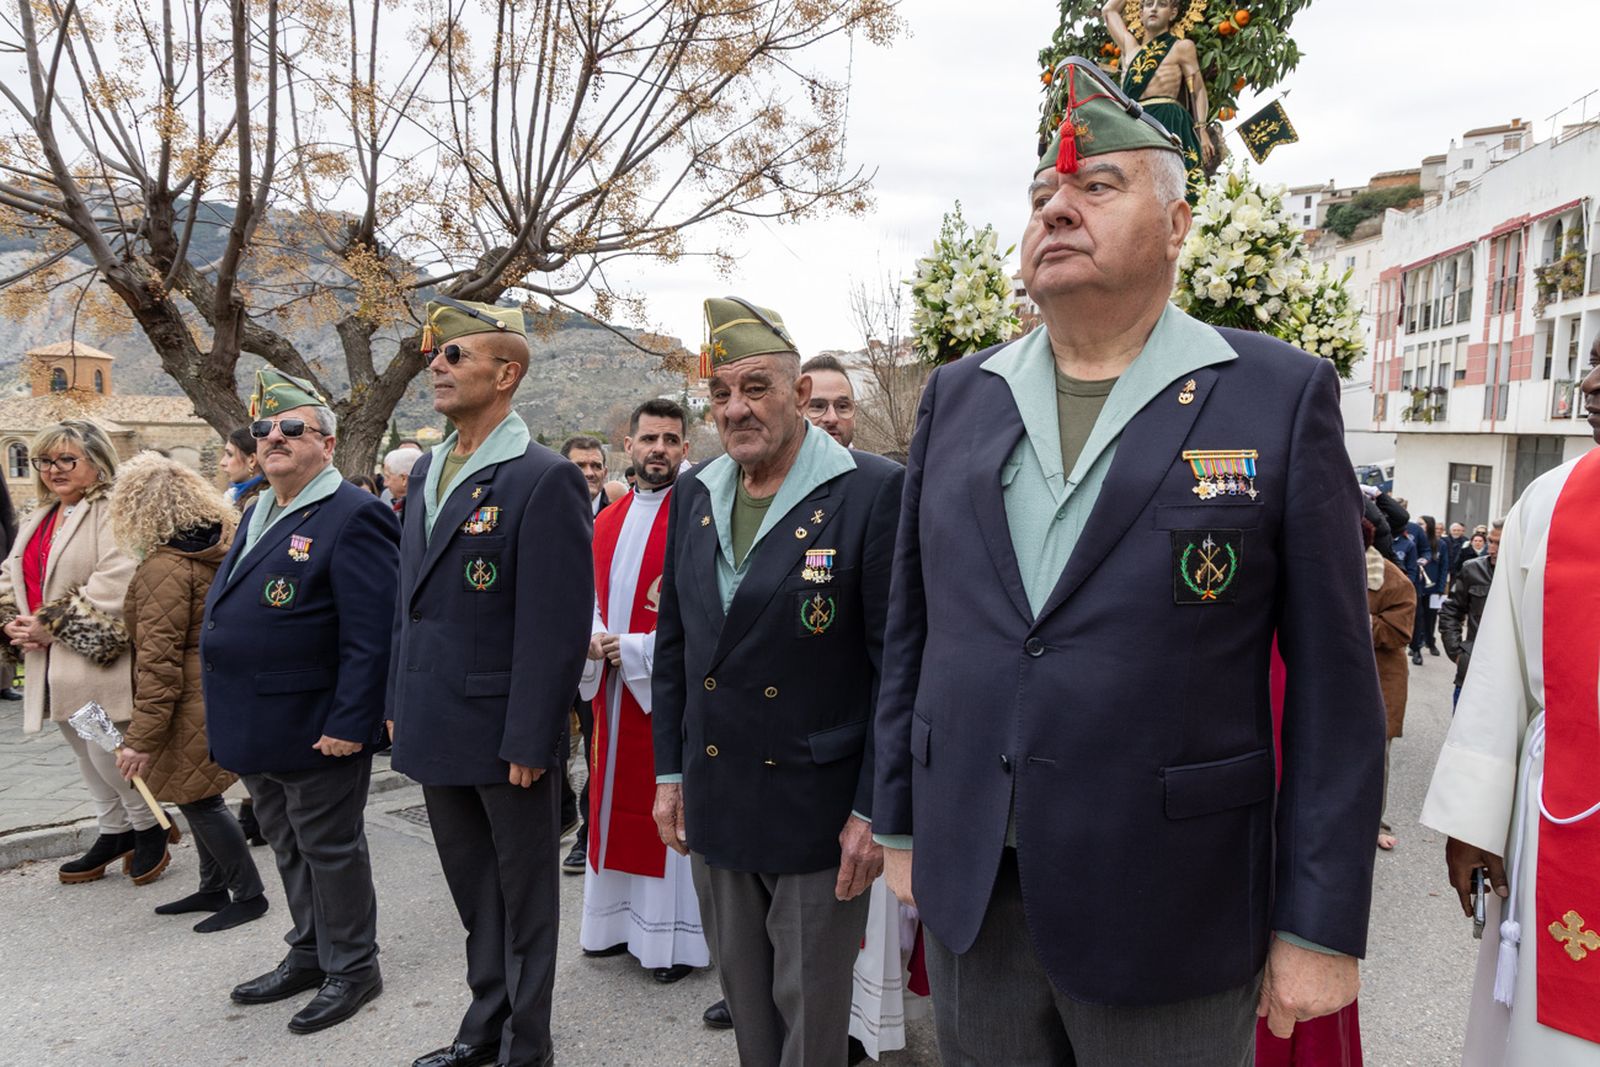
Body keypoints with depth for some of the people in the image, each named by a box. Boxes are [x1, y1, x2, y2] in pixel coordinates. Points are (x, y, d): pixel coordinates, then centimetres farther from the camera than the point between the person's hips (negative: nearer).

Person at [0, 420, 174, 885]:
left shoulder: (114, 514, -12)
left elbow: (115, 583, -23)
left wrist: (55, 627, -18)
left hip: (96, 660, -9)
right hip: (52, 665, 9)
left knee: (107, 755, -5)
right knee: (87, 756, 17)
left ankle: (150, 828, 17)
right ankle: (114, 833, 30)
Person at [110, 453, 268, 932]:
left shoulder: (164, 567, -19)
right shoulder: (220, 549, 6)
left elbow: (159, 659, -20)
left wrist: (141, 738, -17)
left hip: (192, 705, -9)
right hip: (222, 691, 9)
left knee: (197, 799, 1)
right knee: (197, 797, 18)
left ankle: (248, 894, 11)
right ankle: (214, 888, 29)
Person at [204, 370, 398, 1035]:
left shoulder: (352, 517, -16)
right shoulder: (259, 514, 14)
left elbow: (372, 635, -21)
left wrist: (349, 724, -24)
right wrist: (229, 717, 18)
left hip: (316, 730, -9)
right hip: (256, 729, 9)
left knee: (330, 849, 6)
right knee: (289, 848, 21)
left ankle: (351, 969, 23)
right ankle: (308, 956, 37)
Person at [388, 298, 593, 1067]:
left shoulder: (544, 480, -15)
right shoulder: (427, 471, 10)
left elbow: (555, 627, -18)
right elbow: (410, 599, 15)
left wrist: (530, 740, -19)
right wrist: (400, 703, 12)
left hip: (505, 733, -7)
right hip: (437, 729, 8)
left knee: (523, 895, 10)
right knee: (473, 892, 21)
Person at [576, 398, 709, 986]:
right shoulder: (608, 521, 13)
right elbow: (596, 599, 17)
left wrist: (636, 648, -17)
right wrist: (594, 639, -4)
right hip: (615, 686, 7)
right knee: (618, 797, 14)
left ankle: (678, 935, 14)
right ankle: (619, 920, 28)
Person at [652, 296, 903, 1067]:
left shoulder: (872, 492, -13)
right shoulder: (693, 496, 5)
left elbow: (898, 665, -13)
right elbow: (673, 646, 11)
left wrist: (873, 809, -12)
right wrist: (669, 773, 10)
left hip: (817, 804, -5)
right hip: (712, 797, 5)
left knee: (811, 1005, 11)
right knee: (742, 992, 20)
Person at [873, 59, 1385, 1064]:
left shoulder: (1282, 395, -5)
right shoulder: (959, 395, 5)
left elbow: (1334, 687, -6)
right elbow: (911, 631, 9)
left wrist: (1320, 928, -6)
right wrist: (902, 824, 10)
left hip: (1166, 910, -3)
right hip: (967, 896, 4)